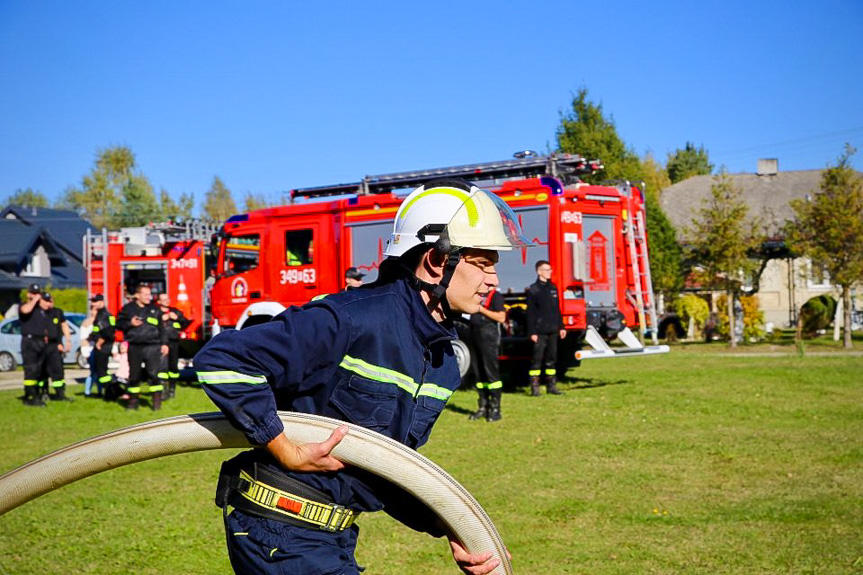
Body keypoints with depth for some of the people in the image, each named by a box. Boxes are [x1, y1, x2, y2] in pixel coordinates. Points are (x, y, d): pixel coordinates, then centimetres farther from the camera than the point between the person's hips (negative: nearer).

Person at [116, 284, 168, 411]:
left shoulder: (155, 309, 10)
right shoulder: (128, 308, 7)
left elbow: (161, 328, 13)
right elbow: (119, 323, 8)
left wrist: (164, 343, 7)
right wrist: (130, 323, -10)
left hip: (152, 347, 0)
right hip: (134, 347, 0)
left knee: (155, 373, -9)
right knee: (134, 374, 7)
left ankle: (157, 400, -2)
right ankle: (133, 399, 18)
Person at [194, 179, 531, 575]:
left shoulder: (444, 362, 6)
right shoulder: (354, 321, -23)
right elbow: (222, 359, -25)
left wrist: (448, 527, -4)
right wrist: (289, 452, -23)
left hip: (335, 537, 9)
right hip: (279, 532, -9)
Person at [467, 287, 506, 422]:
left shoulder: (495, 295, -4)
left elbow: (501, 317, -12)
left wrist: (482, 309, -13)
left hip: (489, 336, -8)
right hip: (475, 334, 8)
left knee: (491, 371, -8)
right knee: (478, 373, 7)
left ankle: (495, 409, -6)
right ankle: (483, 407, 12)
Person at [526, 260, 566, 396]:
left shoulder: (553, 287, 14)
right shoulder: (533, 290, -5)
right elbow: (530, 312, -8)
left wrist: (561, 326, 14)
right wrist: (532, 332, -13)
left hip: (553, 330, 6)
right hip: (540, 331, -6)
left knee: (551, 358, 9)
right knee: (537, 358, -5)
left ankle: (551, 385, 15)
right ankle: (534, 386, -2)